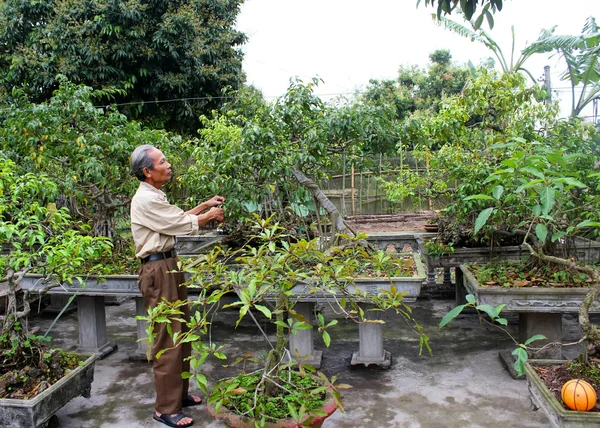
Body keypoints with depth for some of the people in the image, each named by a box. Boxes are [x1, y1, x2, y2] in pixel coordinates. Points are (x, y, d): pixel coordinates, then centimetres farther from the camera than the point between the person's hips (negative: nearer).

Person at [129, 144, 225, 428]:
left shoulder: (154, 197, 14)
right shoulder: (146, 200, -18)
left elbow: (179, 218, 19)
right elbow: (183, 223, -14)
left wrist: (205, 205, 13)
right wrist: (210, 215, 1)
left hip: (169, 265, 10)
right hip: (158, 270, -10)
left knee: (181, 333, 16)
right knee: (167, 340, -4)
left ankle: (179, 393, 30)